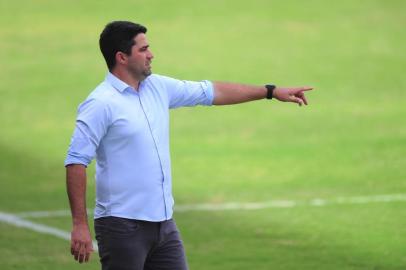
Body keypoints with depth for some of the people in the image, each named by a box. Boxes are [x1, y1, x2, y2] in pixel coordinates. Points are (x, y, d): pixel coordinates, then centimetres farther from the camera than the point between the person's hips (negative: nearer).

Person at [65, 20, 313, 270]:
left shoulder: (158, 87, 10)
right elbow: (76, 161, -16)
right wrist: (80, 225, -21)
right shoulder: (101, 104, -13)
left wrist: (272, 91, 23)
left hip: (164, 221, 8)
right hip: (123, 227, -8)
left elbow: (211, 92, 21)